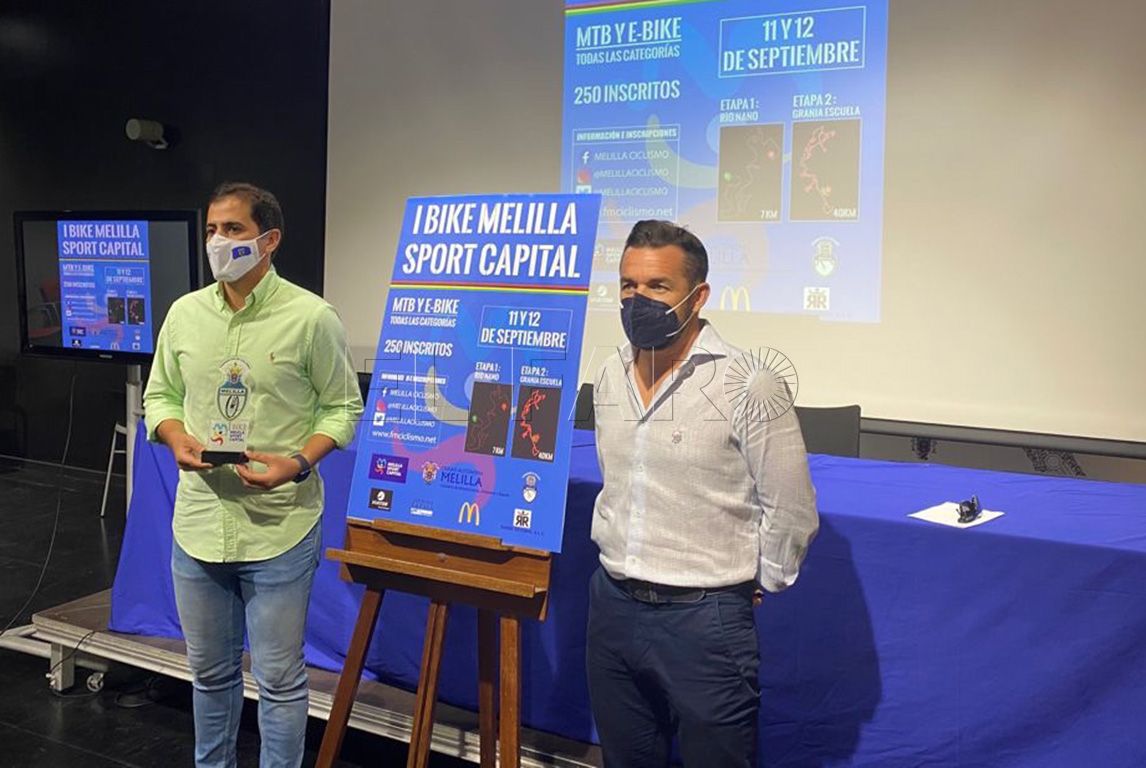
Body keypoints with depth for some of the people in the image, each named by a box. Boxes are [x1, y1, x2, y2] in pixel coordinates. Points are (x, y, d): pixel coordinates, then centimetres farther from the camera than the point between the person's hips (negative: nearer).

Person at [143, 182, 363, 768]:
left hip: (279, 529, -4)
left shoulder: (312, 318, -10)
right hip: (198, 523, 5)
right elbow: (159, 396, 14)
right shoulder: (184, 313, 4)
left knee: (279, 680, 8)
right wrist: (176, 440, -7)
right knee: (210, 672, 21)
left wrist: (299, 464, -19)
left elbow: (342, 407, -4)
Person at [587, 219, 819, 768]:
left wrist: (756, 584, 0)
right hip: (612, 604, 6)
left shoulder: (747, 383, -16)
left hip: (704, 617, -6)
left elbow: (791, 511, -10)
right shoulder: (609, 377, 5)